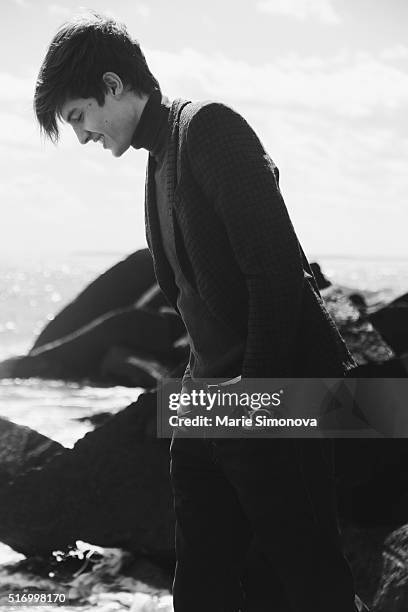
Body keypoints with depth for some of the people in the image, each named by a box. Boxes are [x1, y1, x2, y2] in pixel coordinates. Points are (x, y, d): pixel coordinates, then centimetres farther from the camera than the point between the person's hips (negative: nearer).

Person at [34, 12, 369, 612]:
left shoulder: (210, 126, -10)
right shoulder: (160, 157, 18)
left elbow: (277, 264, -18)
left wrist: (255, 385, -18)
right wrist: (205, 379, 9)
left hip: (272, 394, -9)